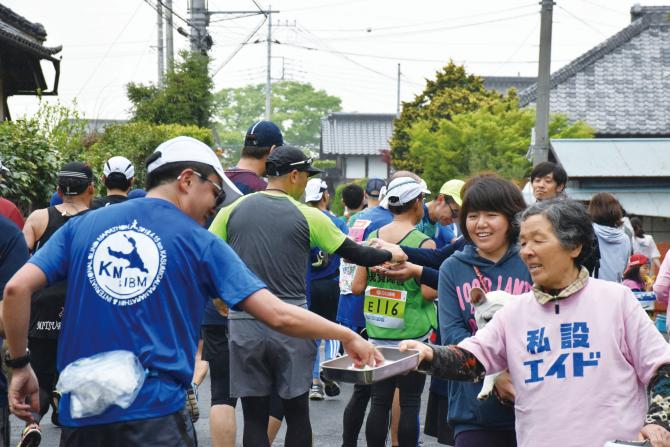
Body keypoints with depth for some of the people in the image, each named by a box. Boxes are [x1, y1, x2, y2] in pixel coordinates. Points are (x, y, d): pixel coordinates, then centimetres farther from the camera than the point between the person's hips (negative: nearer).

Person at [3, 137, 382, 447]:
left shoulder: (82, 226, 8)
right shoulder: (201, 244, 0)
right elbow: (279, 316, -5)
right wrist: (348, 336, 8)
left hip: (81, 411, 4)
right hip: (156, 415, -3)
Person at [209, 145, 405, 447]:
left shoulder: (232, 210, 3)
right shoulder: (307, 216, -2)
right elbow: (354, 253, 4)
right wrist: (390, 255, 20)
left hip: (244, 324, 2)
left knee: (254, 418, 6)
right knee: (297, 415, 11)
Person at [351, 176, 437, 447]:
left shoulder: (373, 238, 3)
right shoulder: (423, 242, -11)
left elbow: (357, 287, 2)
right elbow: (429, 292, -18)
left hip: (378, 334, 4)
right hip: (413, 335, -4)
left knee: (379, 401, 9)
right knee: (410, 403, 5)